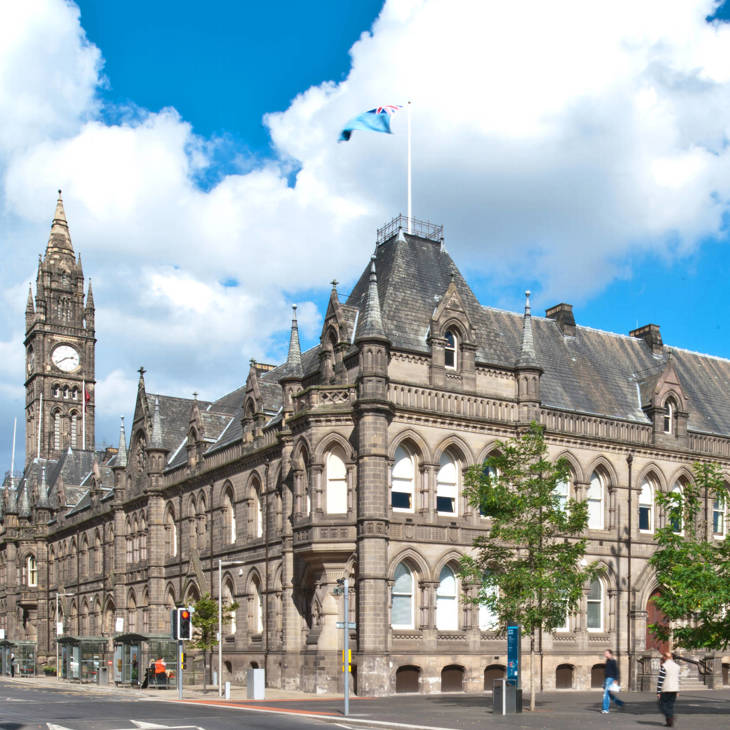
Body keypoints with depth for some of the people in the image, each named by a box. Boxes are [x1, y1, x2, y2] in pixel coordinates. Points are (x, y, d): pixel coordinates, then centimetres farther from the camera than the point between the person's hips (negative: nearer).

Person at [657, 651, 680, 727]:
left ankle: (670, 716, -18)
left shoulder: (664, 666, -11)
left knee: (662, 705, 3)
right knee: (670, 705, 13)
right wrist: (677, 691, 20)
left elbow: (660, 680, -13)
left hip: (666, 690, -6)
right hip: (674, 689, 6)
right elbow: (678, 679, 15)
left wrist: (658, 692, -10)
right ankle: (670, 722, 8)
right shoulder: (676, 666, 11)